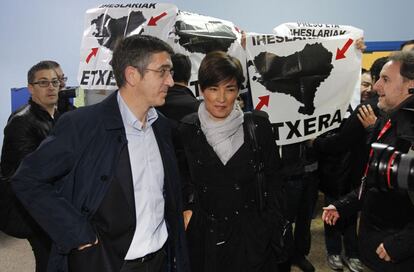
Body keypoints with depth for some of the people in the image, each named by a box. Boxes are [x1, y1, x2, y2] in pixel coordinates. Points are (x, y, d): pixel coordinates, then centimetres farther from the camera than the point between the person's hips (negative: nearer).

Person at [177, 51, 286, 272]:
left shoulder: (258, 125, -9)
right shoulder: (187, 130, -7)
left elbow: (273, 176, 1)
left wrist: (271, 221, -2)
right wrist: (187, 208, -2)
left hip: (250, 233, 0)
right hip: (204, 234, 1)